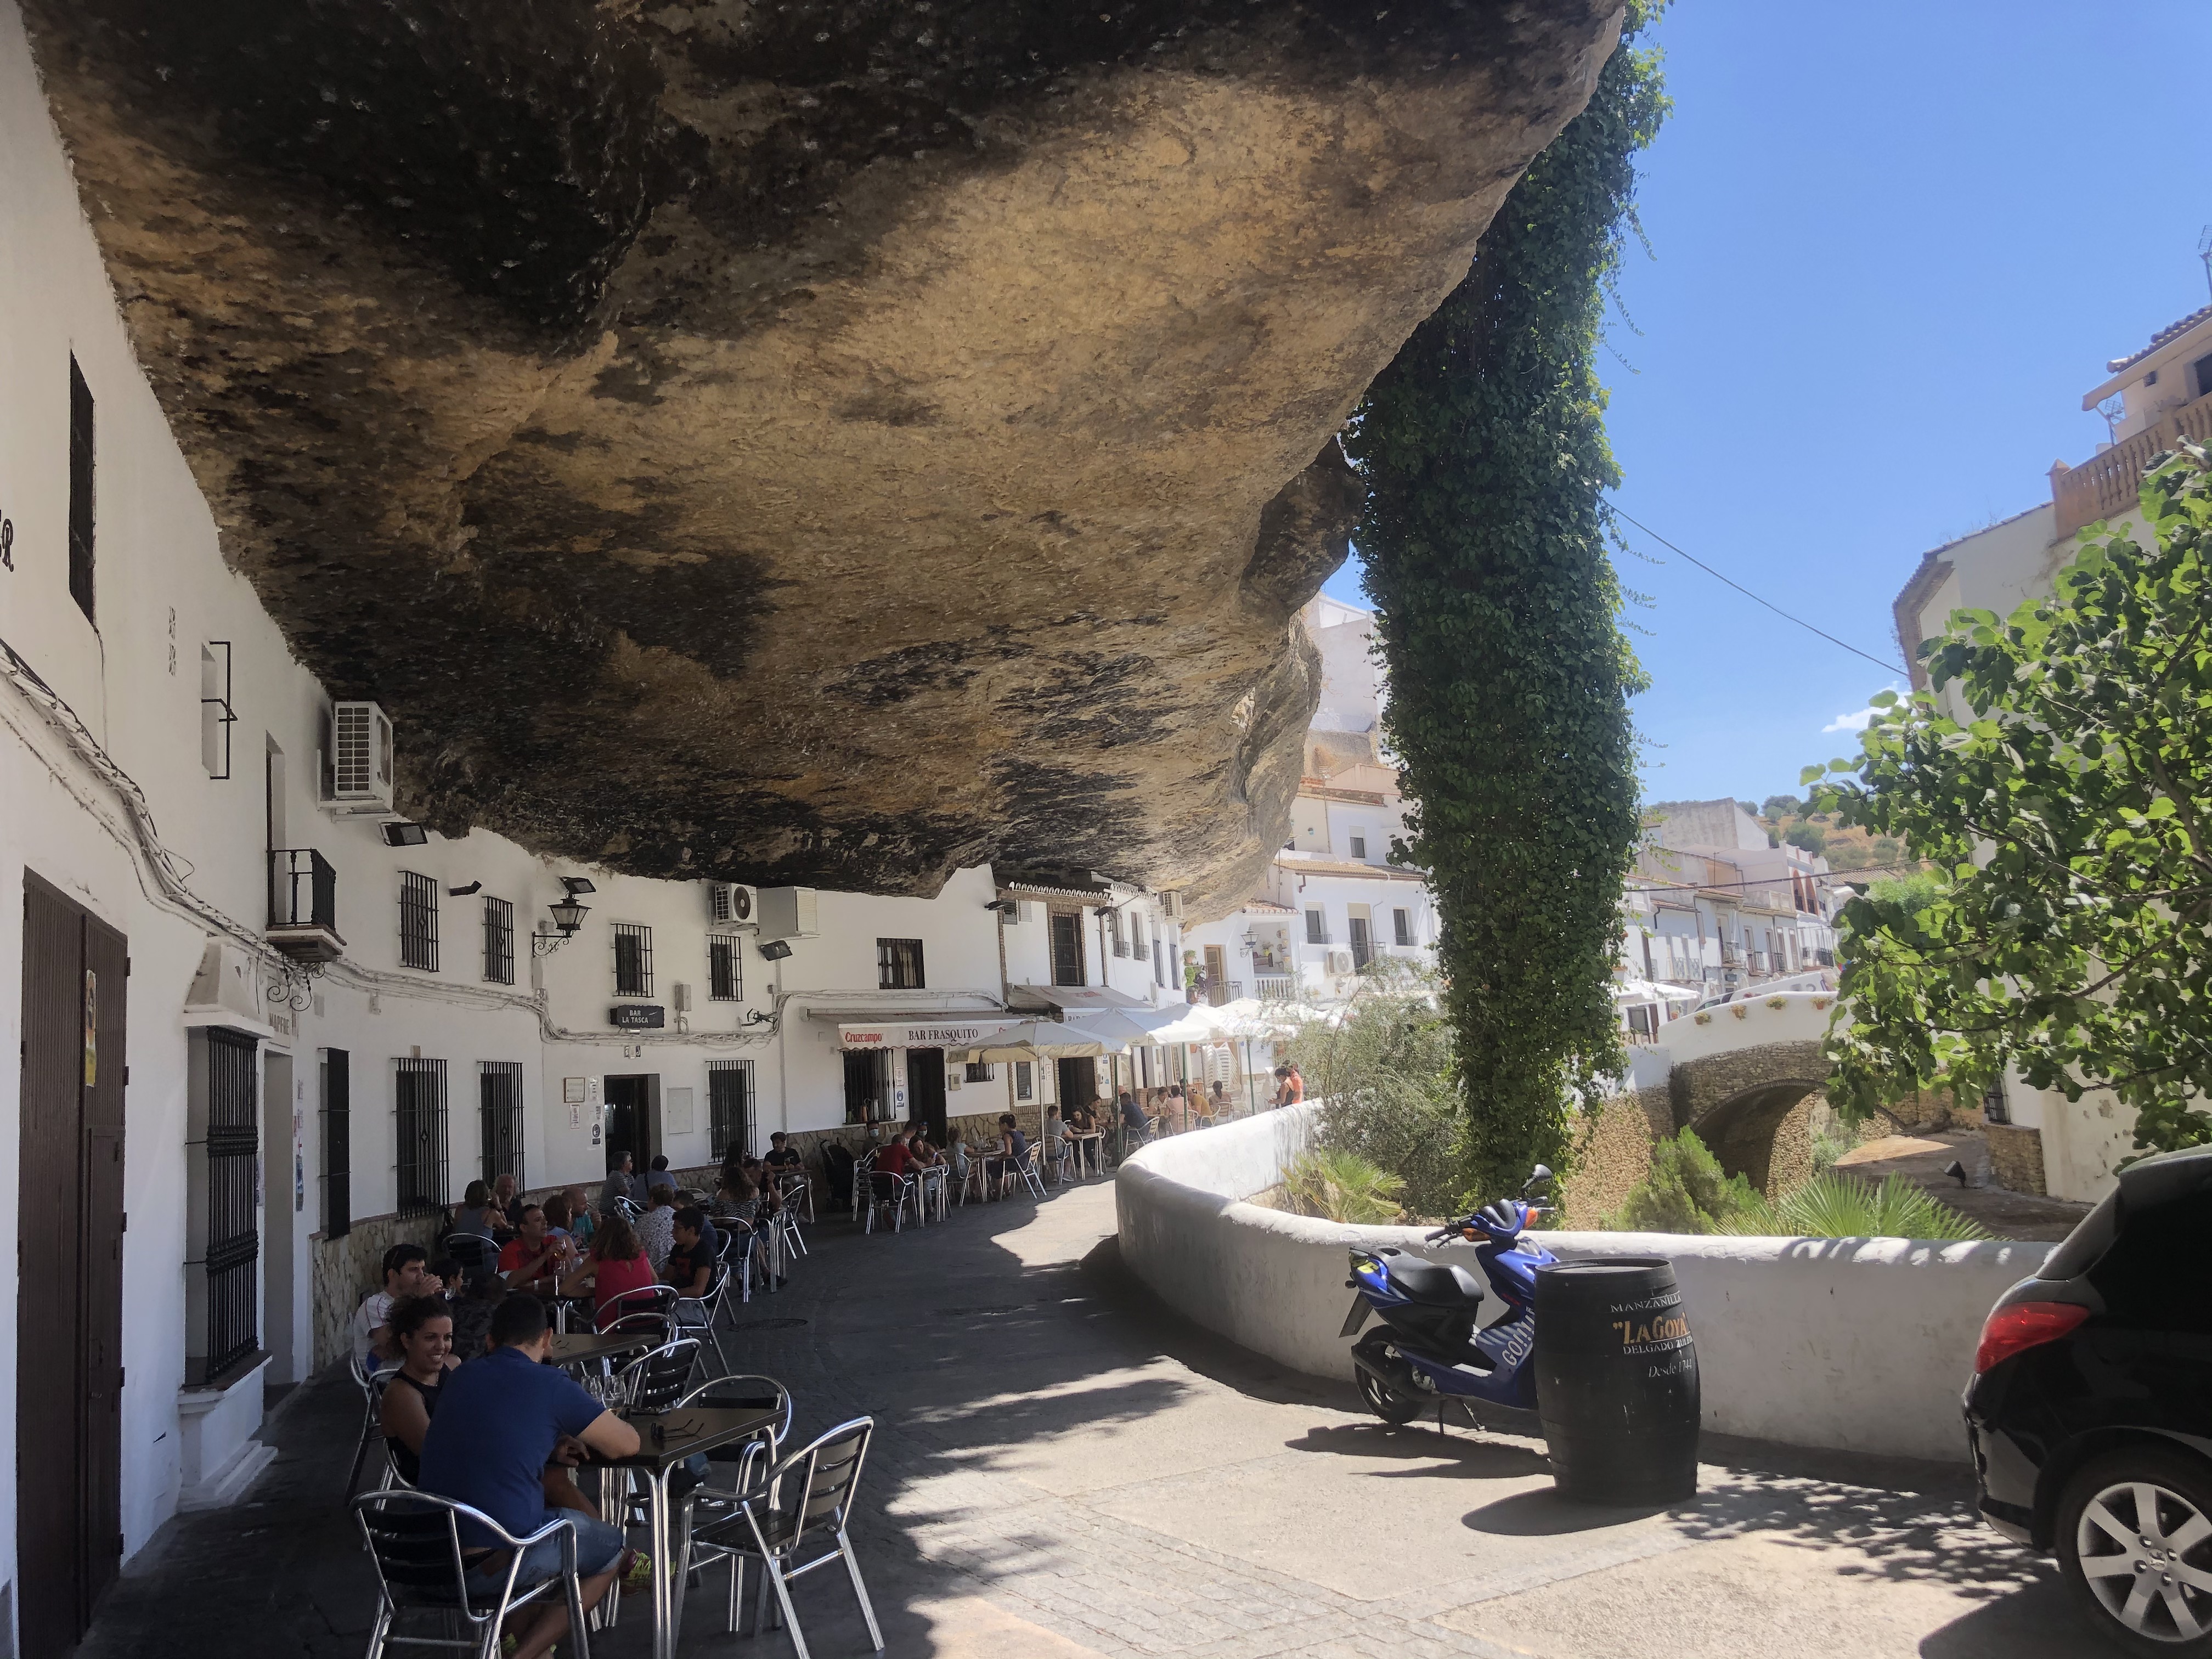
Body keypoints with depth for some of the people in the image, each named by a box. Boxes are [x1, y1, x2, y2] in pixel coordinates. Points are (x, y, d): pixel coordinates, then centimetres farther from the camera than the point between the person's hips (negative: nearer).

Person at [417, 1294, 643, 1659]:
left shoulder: (459, 1379, 9)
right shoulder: (551, 1385, -9)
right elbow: (628, 1444, 0)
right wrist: (593, 1431, 20)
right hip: (492, 1564, -6)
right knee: (614, 1548, 17)